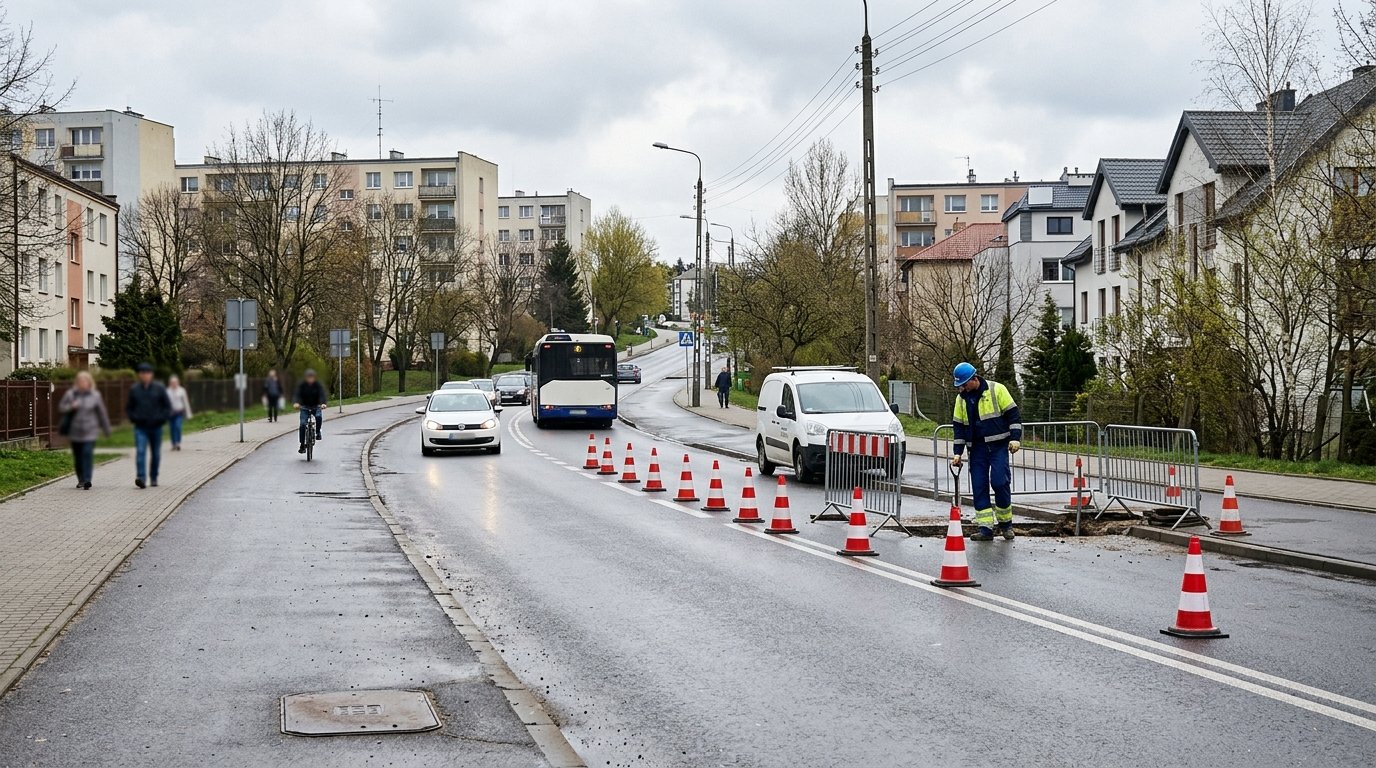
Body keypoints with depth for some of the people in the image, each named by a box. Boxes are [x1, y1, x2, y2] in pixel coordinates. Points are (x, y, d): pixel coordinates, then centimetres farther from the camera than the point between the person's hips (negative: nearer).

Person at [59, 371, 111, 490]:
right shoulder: (70, 394, 4)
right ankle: (81, 480, 26)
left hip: (90, 432, -2)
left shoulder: (95, 395, 3)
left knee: (88, 454, -16)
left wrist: (106, 430, 11)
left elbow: (102, 413, 8)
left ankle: (87, 481, -21)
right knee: (77, 458, 8)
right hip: (75, 432, 2)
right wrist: (71, 407, -16)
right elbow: (61, 408, 5)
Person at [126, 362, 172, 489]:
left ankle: (153, 478, 22)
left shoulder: (159, 388, 1)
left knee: (156, 454, 8)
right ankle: (141, 478, -26)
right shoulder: (134, 389, 4)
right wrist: (133, 418, -2)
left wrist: (162, 418, -8)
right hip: (140, 427, -1)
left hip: (156, 427, 1)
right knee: (140, 451, -17)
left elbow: (168, 406, 6)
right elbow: (128, 407, 14)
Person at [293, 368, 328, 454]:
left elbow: (322, 395, -22)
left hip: (316, 407, 0)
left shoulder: (318, 385, -9)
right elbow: (297, 394, -20)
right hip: (304, 407, 0)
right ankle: (302, 445, -6)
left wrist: (323, 403, -43)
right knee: (302, 425, -15)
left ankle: (318, 433, -6)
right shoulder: (301, 385, -8)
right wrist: (296, 403, -42)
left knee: (318, 417, -32)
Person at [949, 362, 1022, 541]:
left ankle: (1005, 522, 6)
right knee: (978, 487, -1)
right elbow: (959, 426, 14)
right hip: (977, 449, 5)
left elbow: (1013, 414, -4)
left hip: (998, 445, -5)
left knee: (1000, 482, -12)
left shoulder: (996, 390, -5)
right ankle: (985, 528, 1)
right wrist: (958, 453, 9)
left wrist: (1015, 438, -12)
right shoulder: (961, 398, 9)